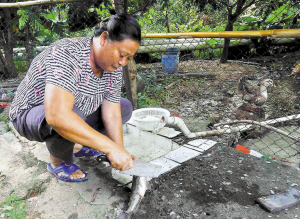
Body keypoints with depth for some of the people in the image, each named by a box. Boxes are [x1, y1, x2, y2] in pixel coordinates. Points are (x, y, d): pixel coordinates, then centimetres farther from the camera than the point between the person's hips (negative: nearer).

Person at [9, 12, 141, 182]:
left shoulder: (114, 67, -11)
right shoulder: (68, 55, -34)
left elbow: (112, 114, -12)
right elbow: (57, 115, -47)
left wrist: (121, 153, -20)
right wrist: (111, 147, -45)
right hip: (32, 115, -7)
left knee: (125, 108, 3)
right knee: (71, 116, -40)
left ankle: (75, 145, 9)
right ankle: (58, 161, -7)